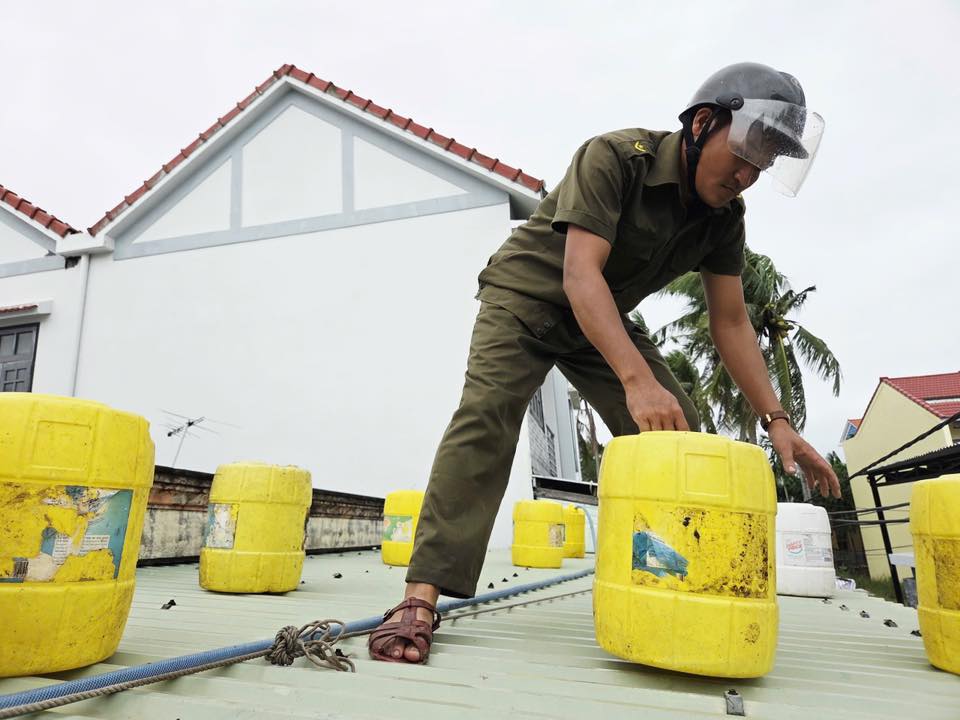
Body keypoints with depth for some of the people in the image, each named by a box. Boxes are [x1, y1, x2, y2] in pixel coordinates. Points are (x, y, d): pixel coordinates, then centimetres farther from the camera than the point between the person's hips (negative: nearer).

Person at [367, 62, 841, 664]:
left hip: (604, 318, 6)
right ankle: (423, 597, -27)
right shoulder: (615, 157, -25)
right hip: (529, 297, -6)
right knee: (487, 415, -27)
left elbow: (731, 323, -4)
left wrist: (776, 419, -13)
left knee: (678, 436, -5)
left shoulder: (724, 214, -5)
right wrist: (637, 378, -48)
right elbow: (579, 274, -36)